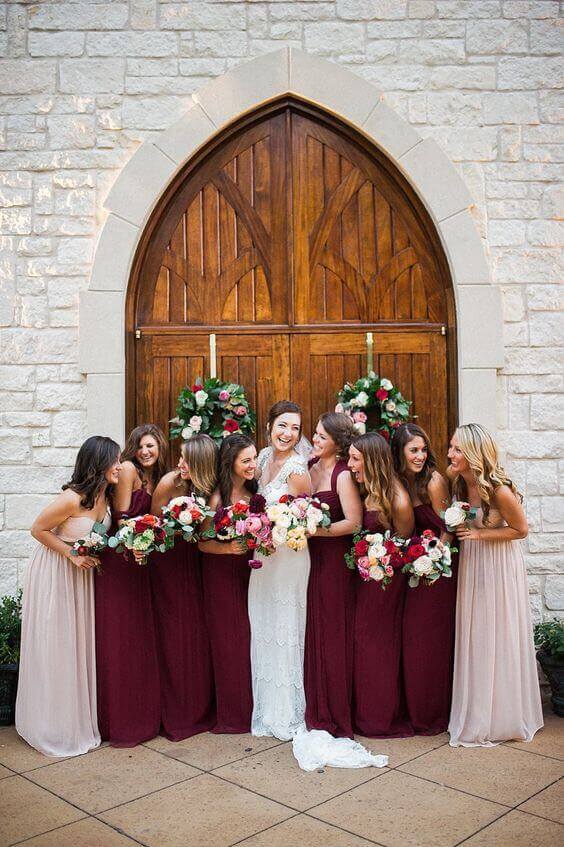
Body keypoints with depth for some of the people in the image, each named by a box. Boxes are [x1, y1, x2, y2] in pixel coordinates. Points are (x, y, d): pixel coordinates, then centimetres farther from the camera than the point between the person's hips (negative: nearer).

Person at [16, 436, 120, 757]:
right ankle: (55, 726, 20)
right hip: (55, 574, -7)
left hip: (83, 574, 7)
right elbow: (38, 530, -17)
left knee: (80, 644, 15)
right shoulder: (72, 498, -28)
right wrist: (72, 555, -19)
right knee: (55, 649, 4)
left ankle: (81, 718, 30)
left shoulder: (105, 495, -6)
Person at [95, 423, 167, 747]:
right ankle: (119, 722, 8)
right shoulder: (128, 469, -9)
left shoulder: (158, 478, 13)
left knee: (141, 637, 11)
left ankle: (143, 715, 23)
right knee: (117, 639, -2)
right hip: (118, 559, -7)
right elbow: (121, 517, -13)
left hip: (141, 562, 7)